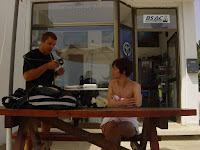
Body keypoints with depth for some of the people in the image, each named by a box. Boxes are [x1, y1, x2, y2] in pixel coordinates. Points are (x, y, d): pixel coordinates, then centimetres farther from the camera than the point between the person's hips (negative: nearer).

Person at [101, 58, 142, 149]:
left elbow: (138, 104, -28)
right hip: (111, 119, 2)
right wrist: (122, 103, -26)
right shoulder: (112, 83, 1)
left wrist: (116, 103, -17)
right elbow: (109, 104, -8)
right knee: (110, 127, -33)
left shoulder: (135, 86, -9)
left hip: (128, 121, -2)